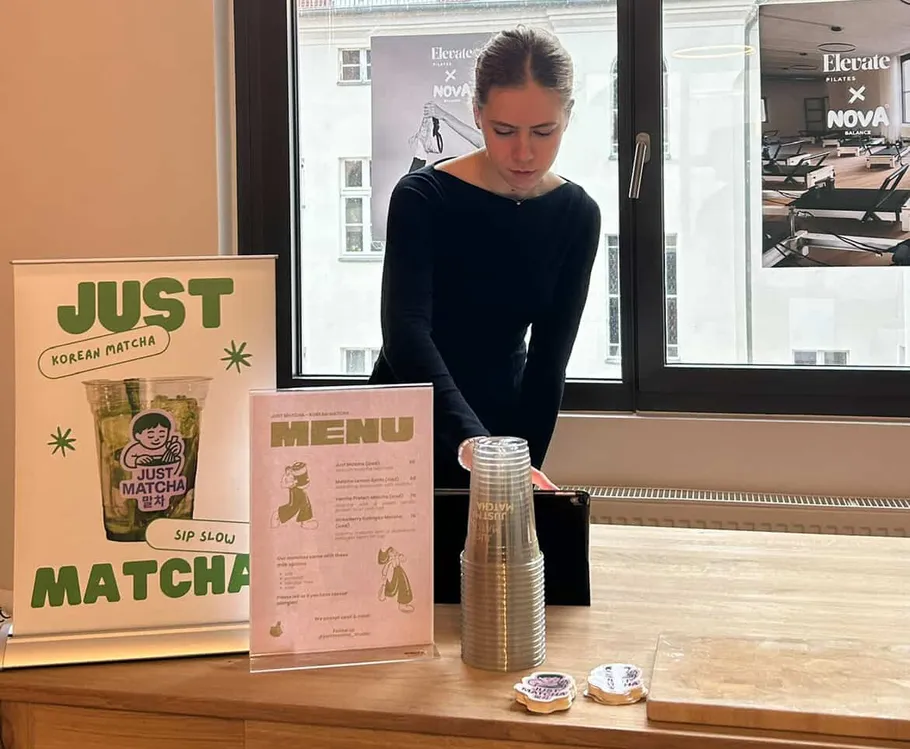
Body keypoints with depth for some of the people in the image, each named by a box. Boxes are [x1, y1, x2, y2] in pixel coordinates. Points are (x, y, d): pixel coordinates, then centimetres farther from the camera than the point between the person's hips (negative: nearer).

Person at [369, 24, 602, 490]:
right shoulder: (423, 198, -20)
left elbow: (548, 360, -7)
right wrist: (471, 442, -47)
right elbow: (404, 332, -33)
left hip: (502, 426, 3)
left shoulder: (576, 215, -8)